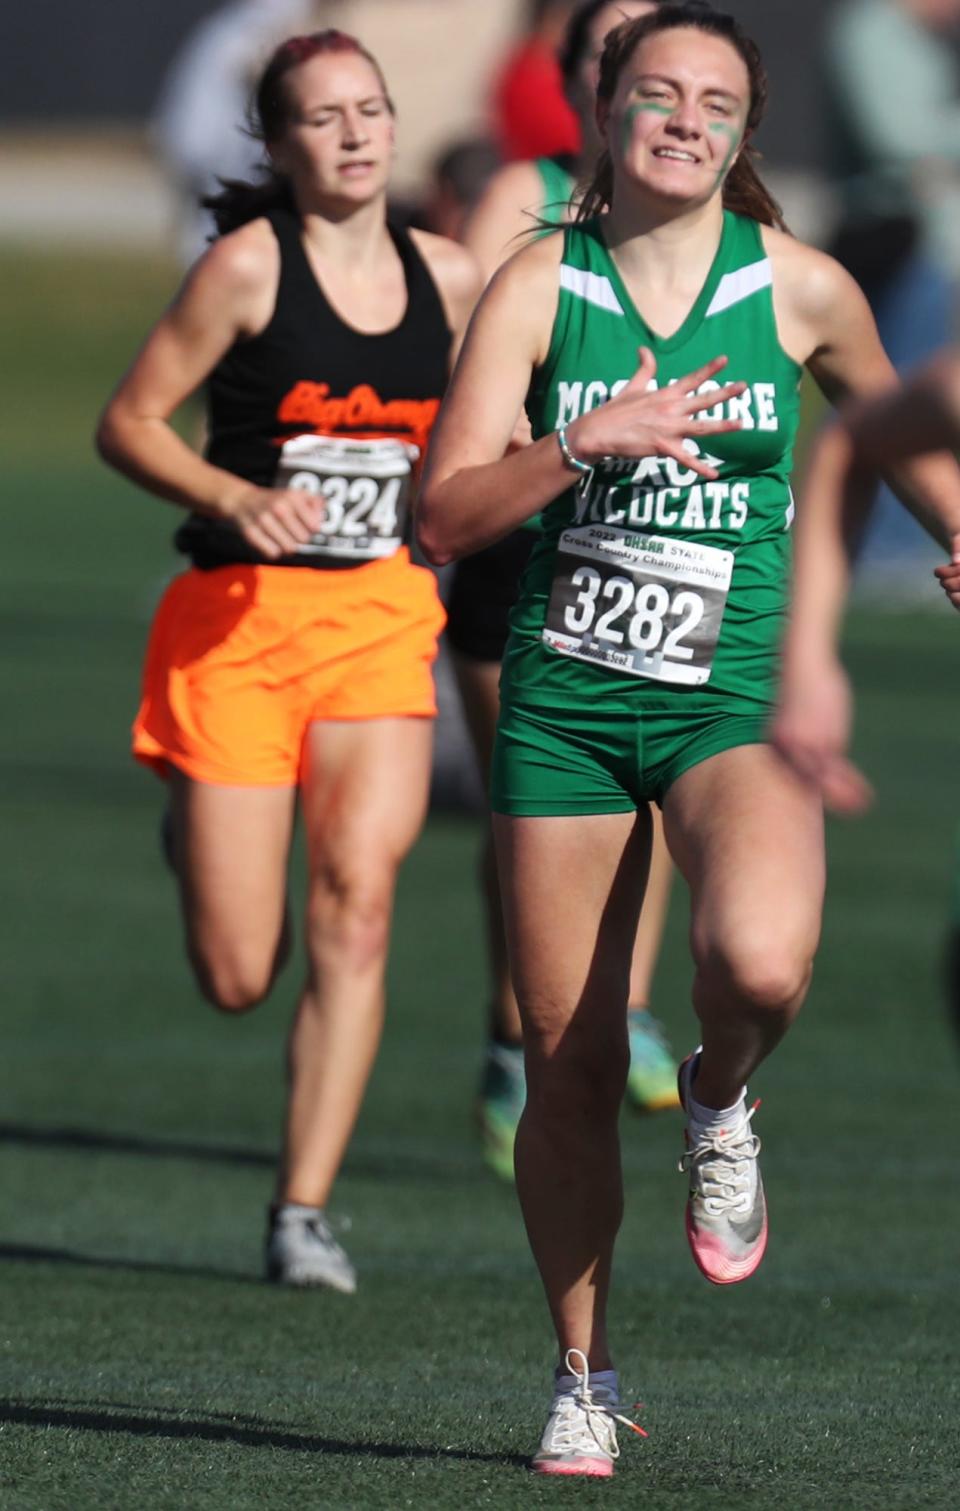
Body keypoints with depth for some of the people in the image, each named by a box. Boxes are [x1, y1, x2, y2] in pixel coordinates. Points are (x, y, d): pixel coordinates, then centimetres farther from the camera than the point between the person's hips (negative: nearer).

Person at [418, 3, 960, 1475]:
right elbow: (443, 515, -10)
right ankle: (584, 1379, 20)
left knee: (760, 962, -31)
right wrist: (587, 442, -23)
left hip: (738, 692, -1)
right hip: (565, 699, 1)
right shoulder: (539, 286, -2)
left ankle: (719, 1103, 5)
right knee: (569, 1066, 2)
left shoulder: (801, 288, -1)